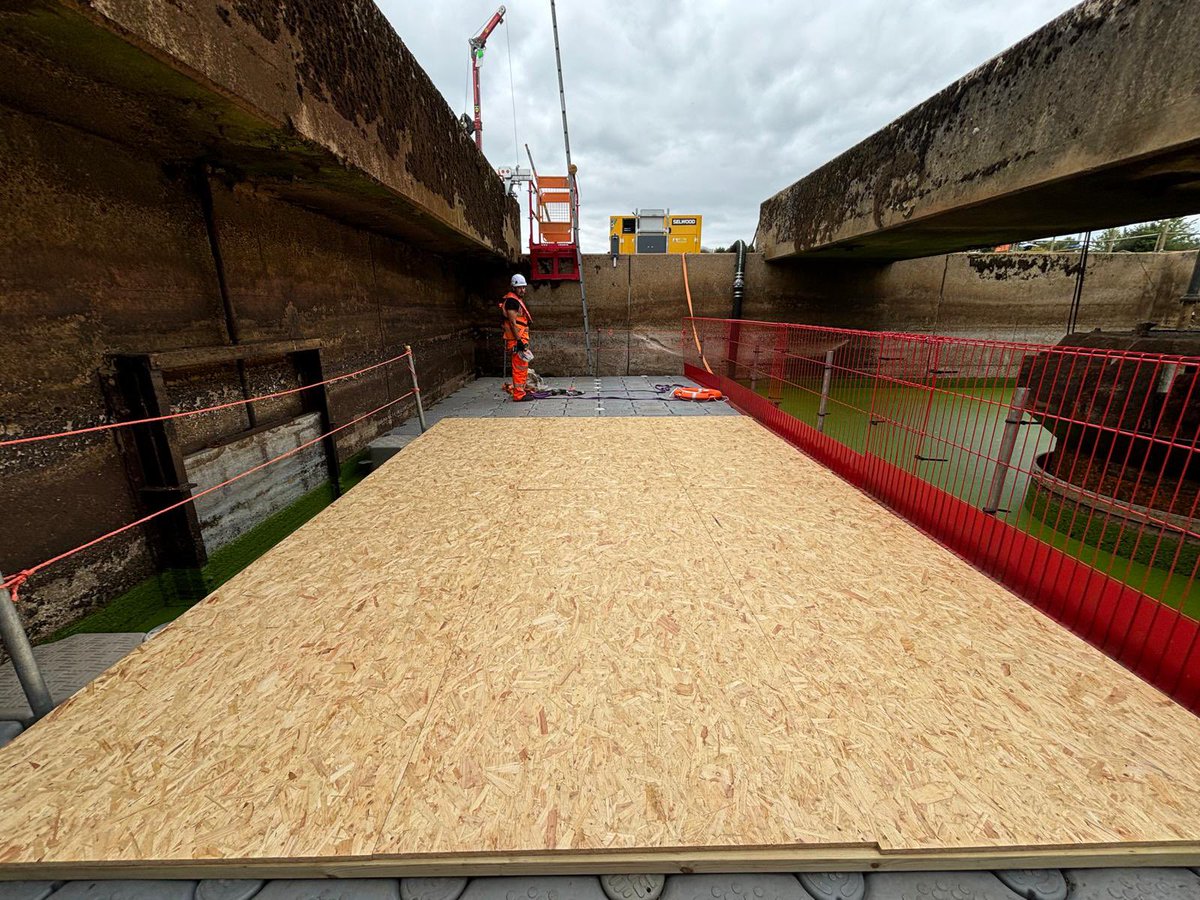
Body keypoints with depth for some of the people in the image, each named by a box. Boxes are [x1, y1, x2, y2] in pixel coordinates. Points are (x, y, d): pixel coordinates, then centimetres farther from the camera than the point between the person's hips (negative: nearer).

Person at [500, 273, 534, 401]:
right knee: (520, 367, -10)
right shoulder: (511, 300, -12)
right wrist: (519, 341, -23)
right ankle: (519, 394, -7)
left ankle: (520, 389, 26)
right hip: (516, 339, -11)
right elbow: (513, 323, -19)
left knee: (523, 366, 16)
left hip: (521, 338, 11)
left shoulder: (518, 300, 21)